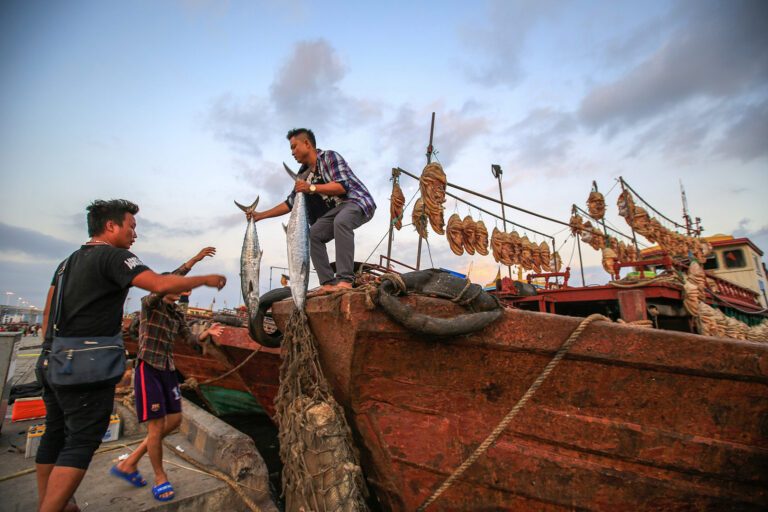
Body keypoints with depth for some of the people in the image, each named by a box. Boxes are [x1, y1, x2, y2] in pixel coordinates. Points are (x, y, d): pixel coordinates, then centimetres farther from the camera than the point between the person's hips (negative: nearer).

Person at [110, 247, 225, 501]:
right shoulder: (150, 302, -9)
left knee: (175, 419, 9)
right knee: (157, 425, -3)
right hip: (148, 368, -7)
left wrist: (207, 332, -15)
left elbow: (190, 339, 6)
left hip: (168, 369, 8)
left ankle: (129, 463, 26)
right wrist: (194, 259, -34)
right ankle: (160, 477, 17)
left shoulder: (178, 314, 11)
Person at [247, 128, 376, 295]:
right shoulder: (304, 174, 16)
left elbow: (342, 186, -18)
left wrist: (312, 188, -22)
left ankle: (345, 280, -42)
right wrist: (261, 215, 15)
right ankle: (328, 283, -17)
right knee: (313, 234, -12)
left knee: (341, 220, -38)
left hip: (358, 202, -7)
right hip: (336, 210, 8)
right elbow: (290, 203, 19)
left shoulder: (330, 157, -5)